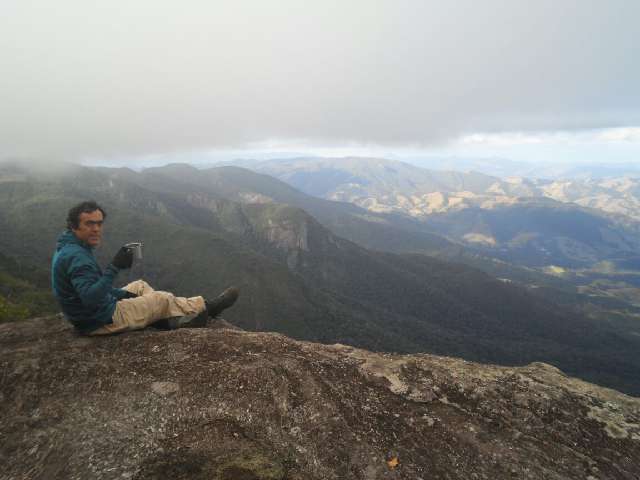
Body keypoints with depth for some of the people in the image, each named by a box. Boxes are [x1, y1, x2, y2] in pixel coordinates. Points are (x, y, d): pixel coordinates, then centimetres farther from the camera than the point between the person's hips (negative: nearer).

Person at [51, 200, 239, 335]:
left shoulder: (69, 248, 5)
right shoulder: (76, 256, -28)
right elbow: (91, 299, -36)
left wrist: (125, 294, 9)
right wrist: (114, 268, -39)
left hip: (87, 315, 10)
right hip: (101, 321, -9)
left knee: (139, 285, 19)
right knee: (162, 300, 1)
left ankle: (178, 318, 17)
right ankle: (206, 307, 19)